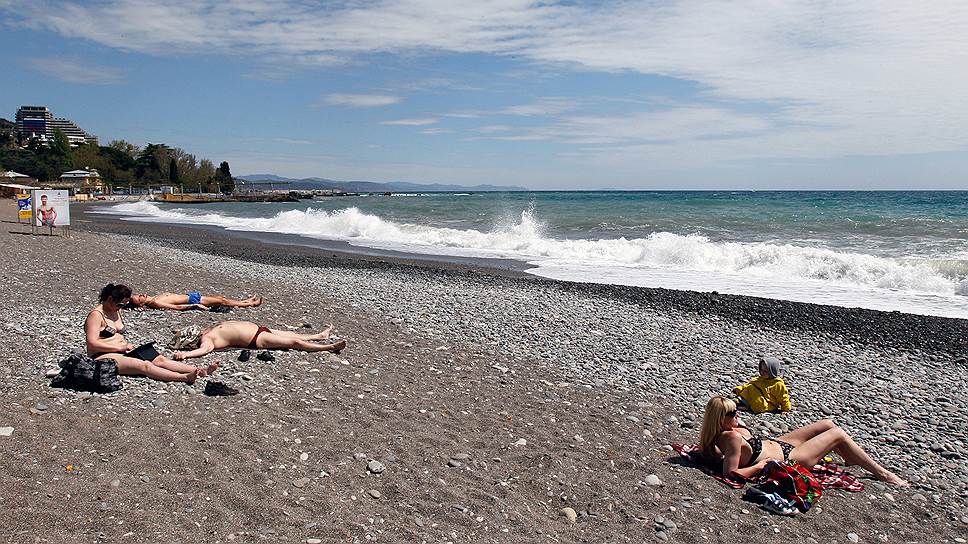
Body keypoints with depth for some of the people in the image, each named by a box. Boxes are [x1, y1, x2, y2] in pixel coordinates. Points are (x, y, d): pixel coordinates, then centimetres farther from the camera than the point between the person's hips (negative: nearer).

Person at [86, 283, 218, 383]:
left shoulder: (117, 312, 18)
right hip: (104, 356, -9)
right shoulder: (96, 315, -9)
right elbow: (92, 343, -18)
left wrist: (126, 344, 6)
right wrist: (119, 347, -14)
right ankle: (185, 377, -51)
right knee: (144, 366, -31)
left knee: (160, 359, -13)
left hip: (122, 351, 9)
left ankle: (200, 371, -29)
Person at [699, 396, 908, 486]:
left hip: (777, 443, 10)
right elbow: (731, 472, -38)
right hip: (787, 461, -10)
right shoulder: (732, 437, -35)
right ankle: (881, 473, 23)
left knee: (827, 424, 20)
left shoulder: (724, 430, -10)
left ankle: (852, 460, 46)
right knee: (838, 434, 3)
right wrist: (759, 466, -25)